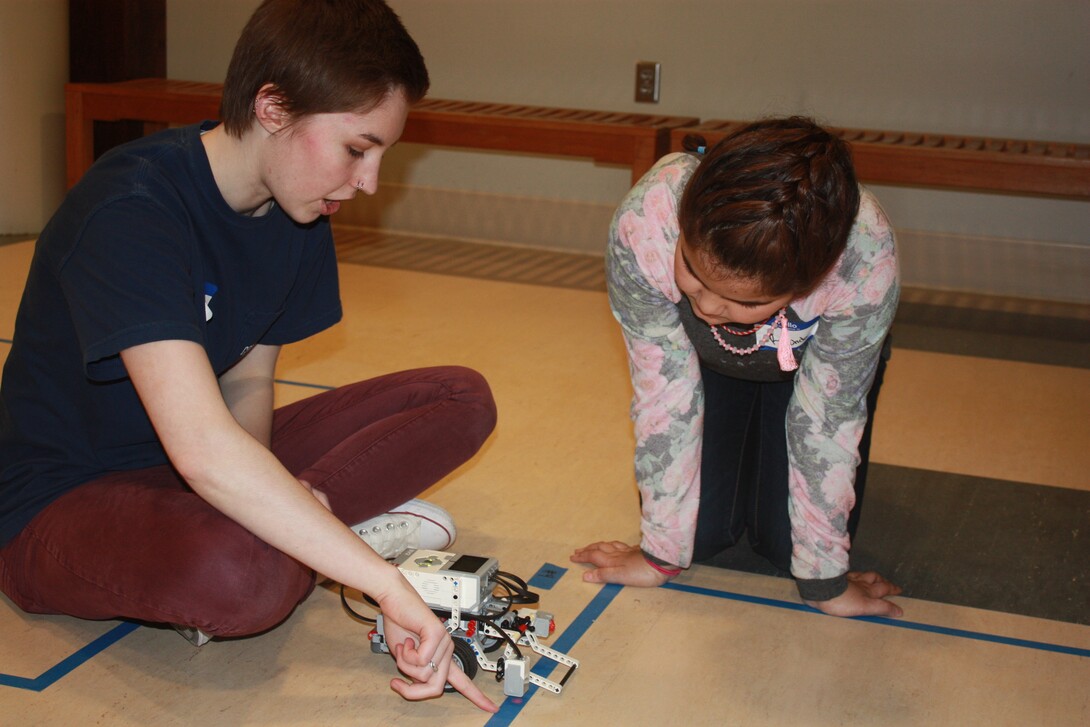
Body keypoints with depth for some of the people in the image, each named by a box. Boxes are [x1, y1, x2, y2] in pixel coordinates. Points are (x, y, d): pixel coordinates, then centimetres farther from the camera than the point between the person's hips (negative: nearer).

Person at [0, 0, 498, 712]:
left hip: (212, 466, 8)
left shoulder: (297, 211, -2)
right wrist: (391, 587, -40)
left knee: (461, 399, -2)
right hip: (65, 502, -8)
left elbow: (248, 380, 5)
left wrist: (266, 487, -19)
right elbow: (201, 447, -40)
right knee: (244, 575, -42)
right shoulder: (131, 211, -29)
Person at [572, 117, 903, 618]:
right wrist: (662, 554, -19)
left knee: (785, 539, -9)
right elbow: (665, 394, -27)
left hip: (812, 360, -1)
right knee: (703, 530, -7)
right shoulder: (642, 226, -41)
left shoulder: (866, 262, -43)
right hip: (706, 358, 1)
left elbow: (827, 420, -28)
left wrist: (823, 579, -18)